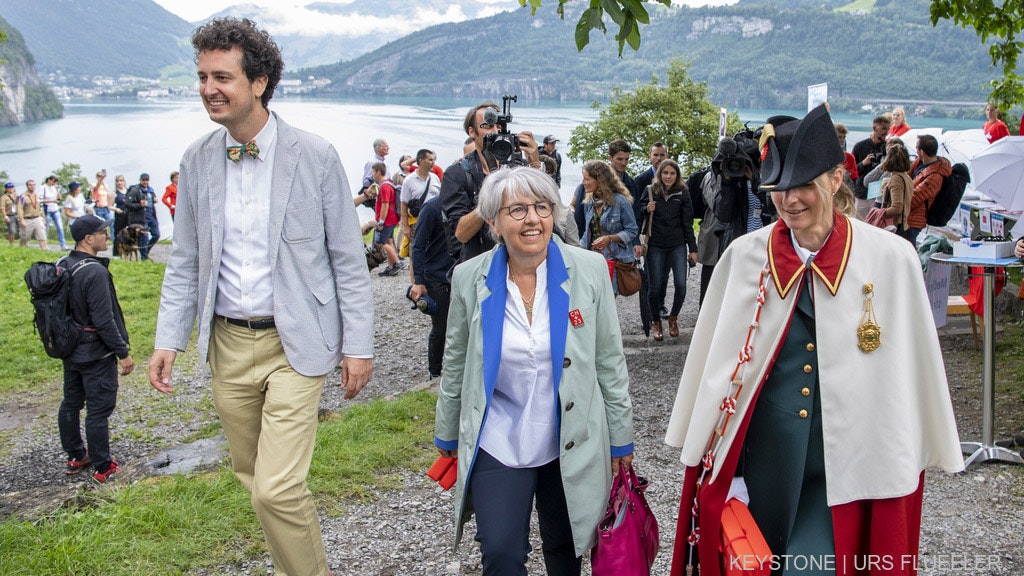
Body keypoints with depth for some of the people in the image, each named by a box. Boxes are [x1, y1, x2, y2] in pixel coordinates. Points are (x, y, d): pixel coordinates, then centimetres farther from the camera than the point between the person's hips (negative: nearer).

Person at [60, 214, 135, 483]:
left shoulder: (61, 266, 3)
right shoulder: (95, 272, -24)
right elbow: (103, 320, -25)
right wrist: (123, 352, -16)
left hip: (69, 350, 9)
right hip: (96, 354, -9)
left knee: (71, 404, 19)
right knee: (98, 410, 0)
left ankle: (75, 457, 33)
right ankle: (103, 468, 8)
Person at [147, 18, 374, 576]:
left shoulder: (315, 155, -9)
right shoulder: (196, 160, 3)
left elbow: (348, 258, -5)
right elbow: (185, 260, 11)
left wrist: (358, 344, -6)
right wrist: (168, 339, 3)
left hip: (294, 344, -5)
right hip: (227, 342, 5)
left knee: (278, 488, -12)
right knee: (252, 476, 16)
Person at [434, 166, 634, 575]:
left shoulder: (589, 269, -7)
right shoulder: (470, 278, -5)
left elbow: (609, 361, -1)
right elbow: (456, 364, 6)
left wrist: (621, 438, 3)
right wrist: (446, 434, 13)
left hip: (571, 442, 1)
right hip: (497, 445, 0)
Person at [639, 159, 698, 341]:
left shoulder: (682, 192, 1)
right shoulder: (650, 191, 2)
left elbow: (687, 222, 3)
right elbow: (640, 216, 11)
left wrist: (692, 249, 2)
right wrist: (647, 210, -12)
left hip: (677, 245, 0)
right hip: (656, 246, 0)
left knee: (681, 285, -10)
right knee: (655, 286, -1)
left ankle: (673, 317, 16)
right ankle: (656, 322, 20)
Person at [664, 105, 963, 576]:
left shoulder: (891, 259, -8)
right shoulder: (745, 255, -2)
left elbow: (913, 367, 0)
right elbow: (715, 358, 5)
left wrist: (911, 457, 4)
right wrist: (713, 456, 6)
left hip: (848, 462, -2)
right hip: (761, 452, 2)